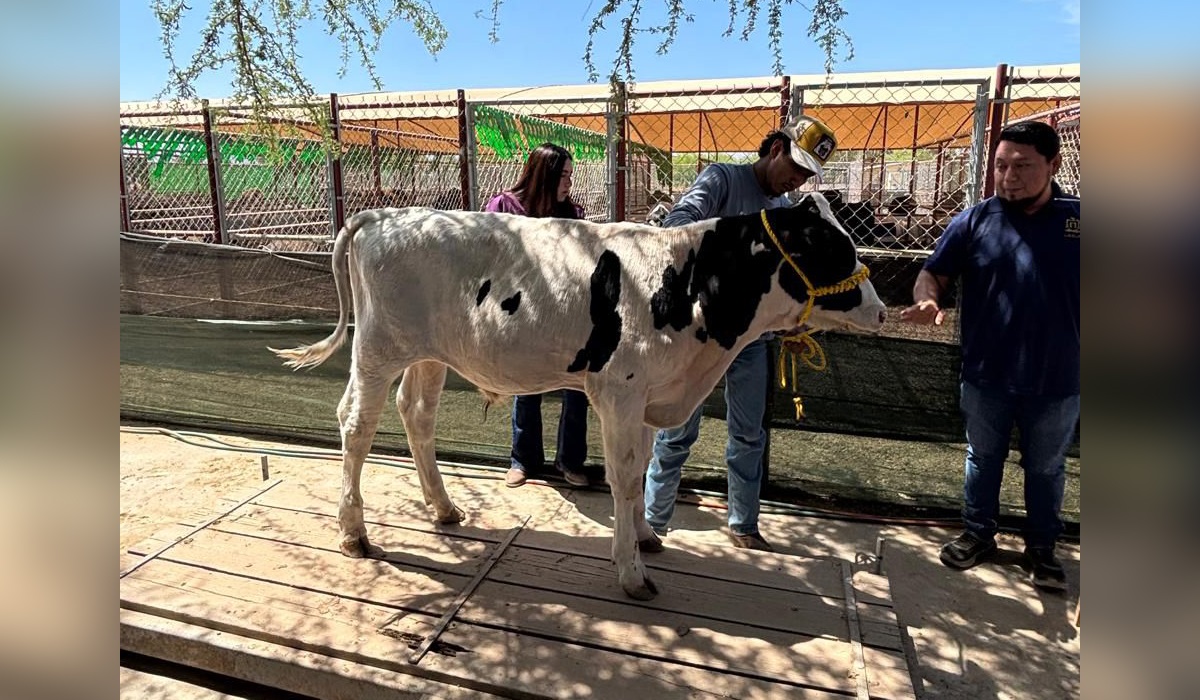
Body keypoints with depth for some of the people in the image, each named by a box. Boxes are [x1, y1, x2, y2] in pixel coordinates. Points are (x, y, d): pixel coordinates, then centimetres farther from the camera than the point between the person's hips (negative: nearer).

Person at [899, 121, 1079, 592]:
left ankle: (1042, 548, 37)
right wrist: (927, 300, -27)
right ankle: (978, 534, 37)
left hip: (1057, 380, 0)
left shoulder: (1078, 219, -4)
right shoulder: (975, 221, -4)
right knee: (982, 459, 18)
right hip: (987, 376, 0)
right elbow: (933, 274, -5)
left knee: (1046, 468, 17)